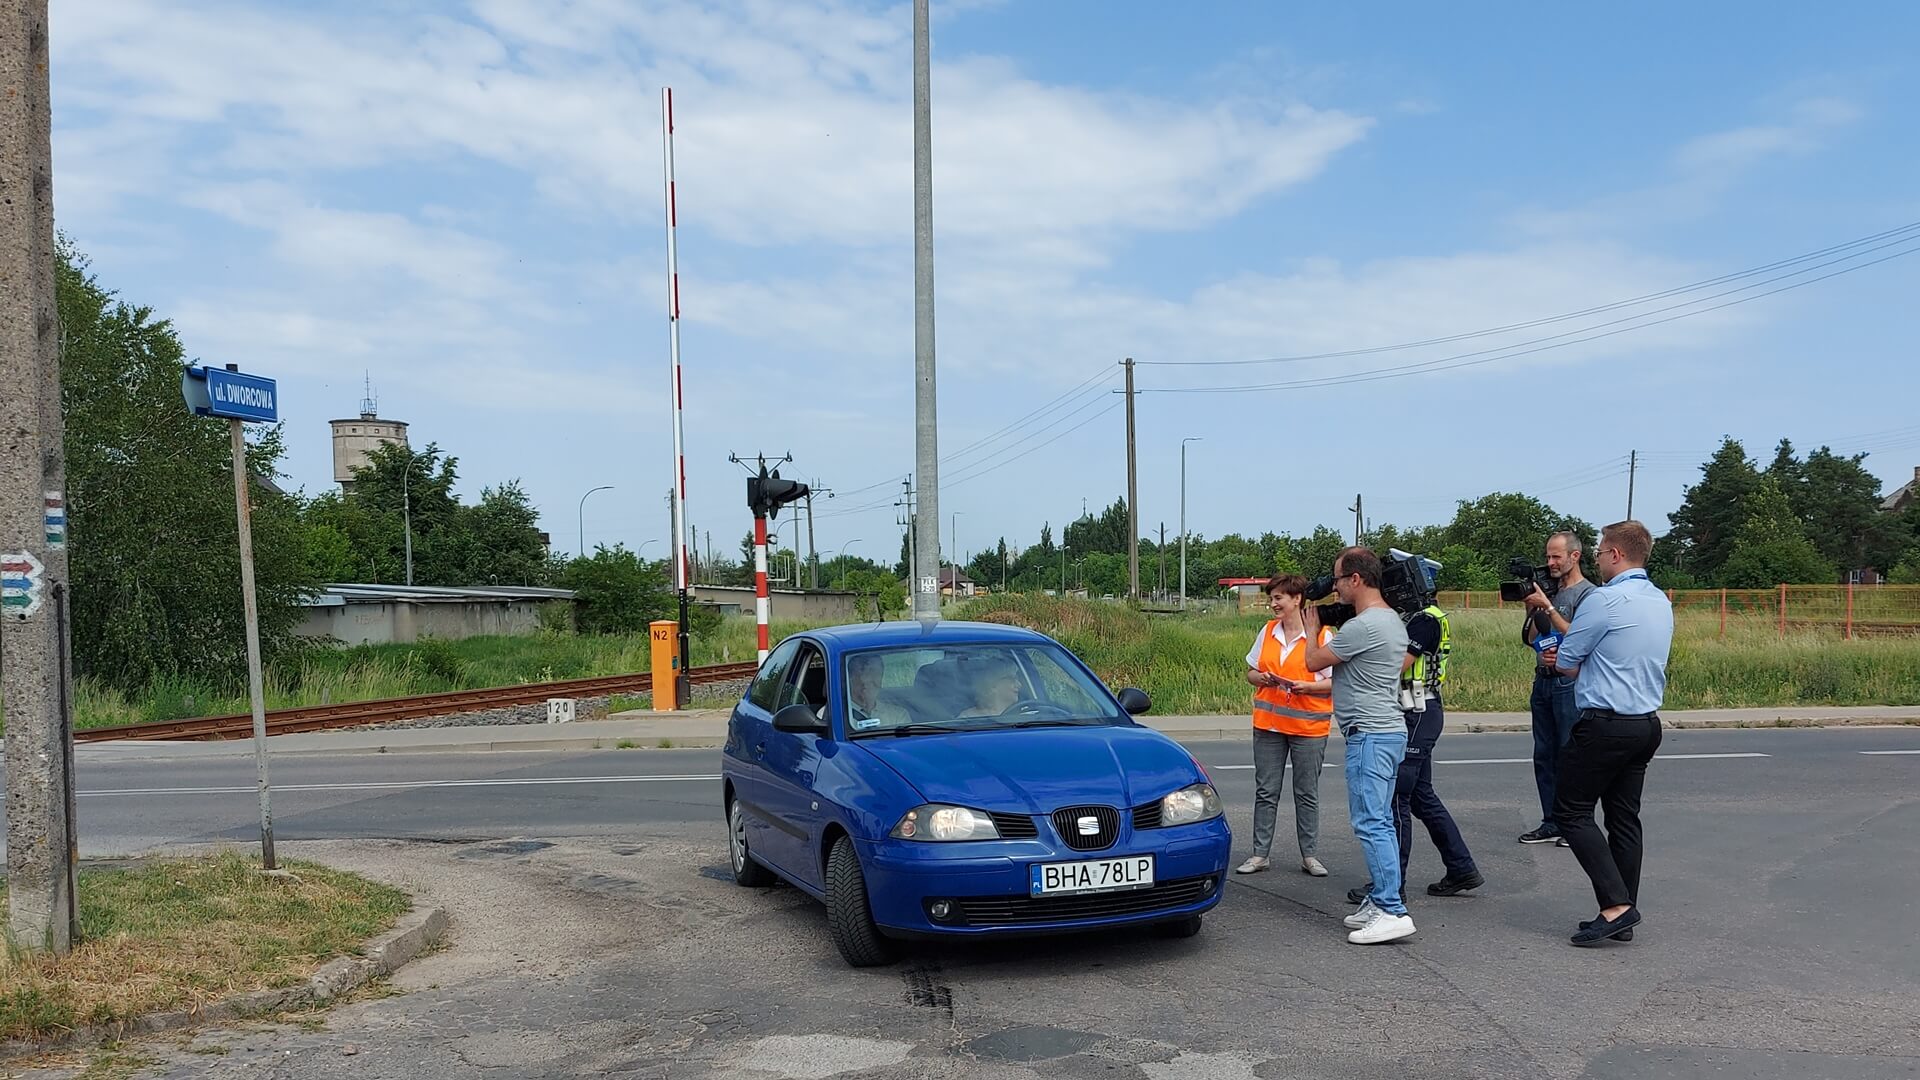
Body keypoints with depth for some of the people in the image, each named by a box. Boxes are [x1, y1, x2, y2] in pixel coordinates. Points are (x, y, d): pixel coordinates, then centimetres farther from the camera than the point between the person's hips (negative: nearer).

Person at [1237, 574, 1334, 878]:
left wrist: (1307, 687, -21)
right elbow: (1251, 672, 14)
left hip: (1309, 726, -4)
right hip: (1268, 724, 4)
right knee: (1266, 792, 6)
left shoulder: (1322, 635, -7)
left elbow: (1335, 681, -6)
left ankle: (1309, 855, 16)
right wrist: (1262, 678, -7)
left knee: (1307, 794, 6)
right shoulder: (1267, 631, 7)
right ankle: (1260, 854, 12)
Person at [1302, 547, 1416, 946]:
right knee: (1379, 822, 14)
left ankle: (1392, 911, -11)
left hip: (1370, 734, -11)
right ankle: (1381, 901, 20)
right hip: (1387, 730, 11)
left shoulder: (1364, 626, -19)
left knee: (1371, 823, -10)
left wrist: (1312, 629, 10)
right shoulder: (1391, 620, 14)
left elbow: (1314, 661, -10)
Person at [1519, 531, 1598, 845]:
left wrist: (1547, 607, -17)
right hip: (1543, 680, 8)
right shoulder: (1550, 591, 14)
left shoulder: (1587, 593, -7)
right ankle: (1551, 823, 17)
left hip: (1569, 682, -8)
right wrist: (1531, 607, 1)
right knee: (1543, 755, 10)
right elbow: (1530, 639, 14)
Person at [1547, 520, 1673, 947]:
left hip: (1605, 725, -8)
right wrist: (1581, 659, 12)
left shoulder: (1605, 600, -16)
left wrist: (1562, 659, 14)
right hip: (1647, 724, 9)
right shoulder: (1661, 603, 12)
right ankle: (1623, 915, 14)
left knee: (1571, 811, 0)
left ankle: (1616, 904, -9)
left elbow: (1566, 664, -7)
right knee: (1625, 816, 12)